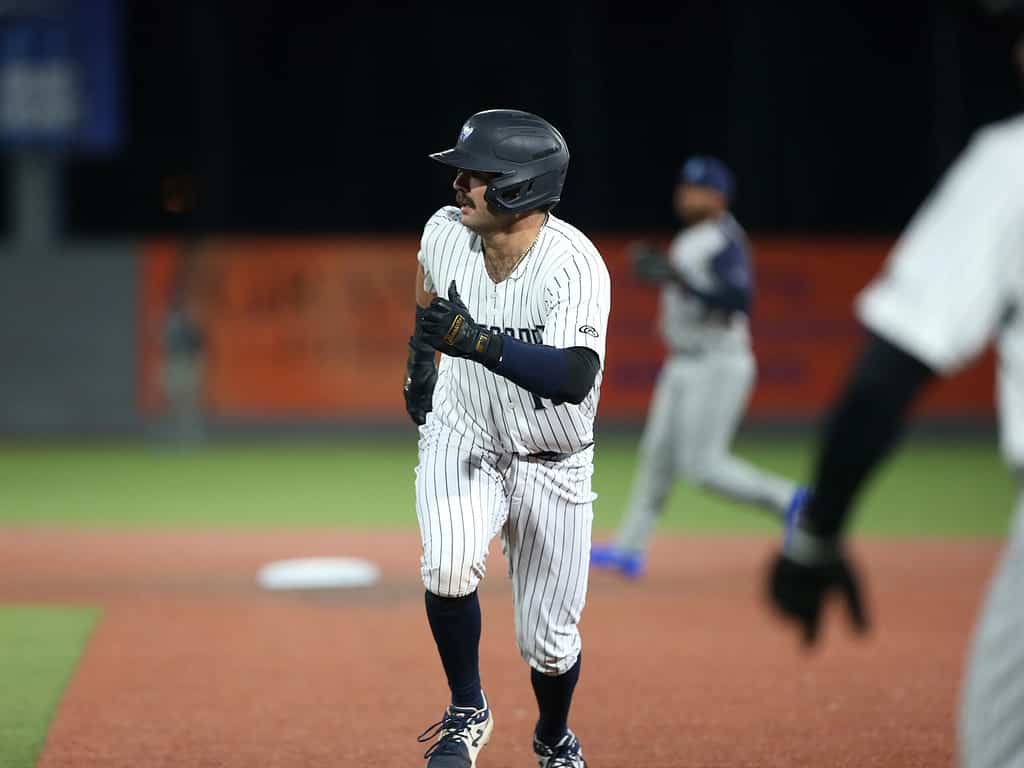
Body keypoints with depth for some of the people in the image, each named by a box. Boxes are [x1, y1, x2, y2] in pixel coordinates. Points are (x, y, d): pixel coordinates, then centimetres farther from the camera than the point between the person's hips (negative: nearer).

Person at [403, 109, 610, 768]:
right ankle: (467, 713, -4)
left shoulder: (574, 264, -28)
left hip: (552, 463, -2)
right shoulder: (445, 233, -12)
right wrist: (420, 365, 14)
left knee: (548, 640, 5)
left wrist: (478, 342, -51)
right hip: (462, 438, 2)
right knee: (450, 566, -28)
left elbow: (574, 376, -43)